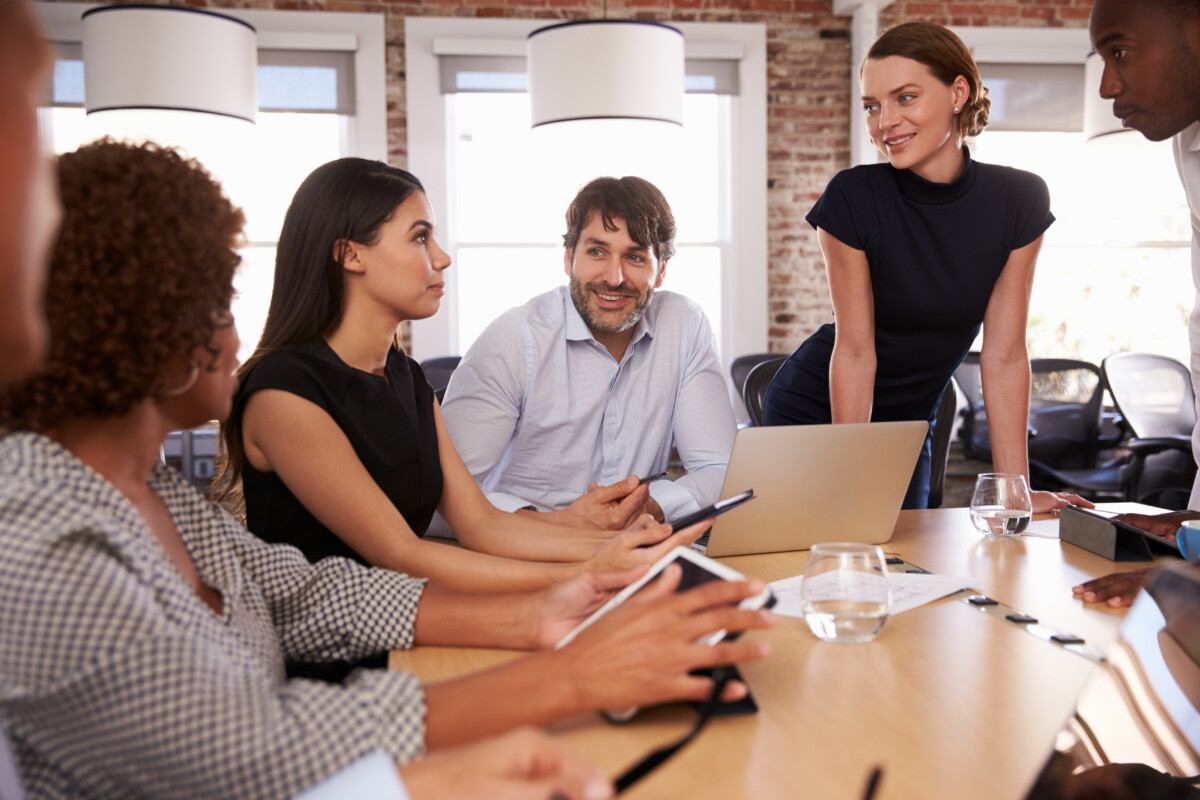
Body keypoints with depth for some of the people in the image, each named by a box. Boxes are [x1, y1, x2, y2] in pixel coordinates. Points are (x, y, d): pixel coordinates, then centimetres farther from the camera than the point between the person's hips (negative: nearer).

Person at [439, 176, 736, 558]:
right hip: (521, 561, -4)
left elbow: (722, 470, -2)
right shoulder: (513, 340, -12)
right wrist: (554, 524, -33)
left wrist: (648, 507, -21)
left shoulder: (686, 326, 0)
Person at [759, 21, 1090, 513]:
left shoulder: (1019, 201, -13)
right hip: (814, 414, -2)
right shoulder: (853, 198, -21)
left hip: (908, 425, 3)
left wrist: (1015, 489, -15)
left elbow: (1003, 354, -12)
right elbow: (855, 349, -19)